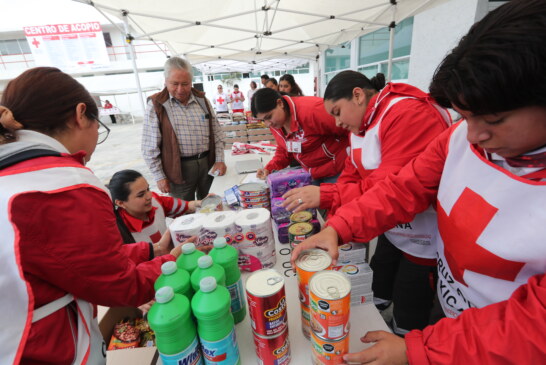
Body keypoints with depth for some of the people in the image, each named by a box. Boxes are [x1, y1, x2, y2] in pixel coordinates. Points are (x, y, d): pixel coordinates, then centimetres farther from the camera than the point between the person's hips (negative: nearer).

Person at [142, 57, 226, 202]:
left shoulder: (202, 100, 6)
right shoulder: (156, 105, -6)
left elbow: (217, 133, 9)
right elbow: (150, 147, -6)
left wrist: (219, 160, 1)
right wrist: (159, 176, -7)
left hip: (207, 163, 4)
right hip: (178, 168, -3)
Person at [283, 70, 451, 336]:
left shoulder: (409, 114, -24)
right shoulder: (361, 124, 6)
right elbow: (352, 173, 2)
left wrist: (325, 196, -30)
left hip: (423, 241, -7)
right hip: (391, 231, 8)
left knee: (407, 323, 12)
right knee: (375, 298, 22)